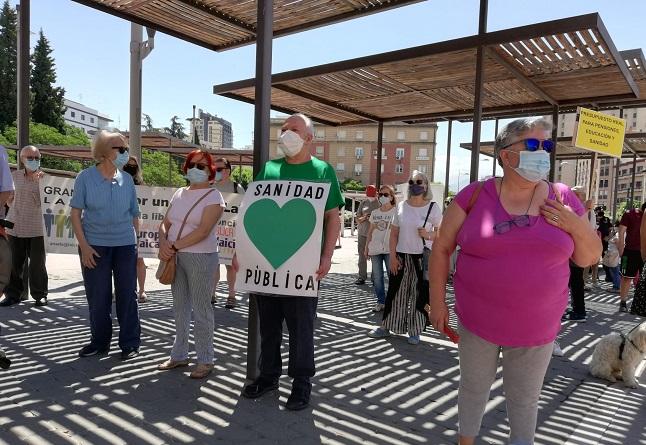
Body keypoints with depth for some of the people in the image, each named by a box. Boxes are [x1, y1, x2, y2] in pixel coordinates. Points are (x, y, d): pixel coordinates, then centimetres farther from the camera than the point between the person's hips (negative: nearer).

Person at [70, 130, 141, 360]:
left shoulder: (127, 180, 3)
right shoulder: (85, 177, -4)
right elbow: (76, 213, -3)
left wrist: (137, 241, 6)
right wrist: (84, 246, -9)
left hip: (125, 245, 1)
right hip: (94, 245, -1)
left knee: (127, 295, 5)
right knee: (97, 297, 9)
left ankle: (130, 343, 17)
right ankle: (100, 341, 27)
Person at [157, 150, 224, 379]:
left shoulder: (213, 196, -7)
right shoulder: (179, 193, 13)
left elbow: (203, 232, -17)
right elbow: (165, 224, 11)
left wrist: (174, 246, -17)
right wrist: (163, 244, -9)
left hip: (201, 258, -6)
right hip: (176, 258, 7)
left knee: (201, 310, -1)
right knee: (180, 308, 14)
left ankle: (205, 361, 10)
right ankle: (179, 355, 27)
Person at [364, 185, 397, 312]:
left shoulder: (395, 212, -1)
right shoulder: (374, 213, 12)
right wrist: (366, 247, 11)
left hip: (389, 249, -4)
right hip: (375, 249, 5)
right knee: (377, 277, 7)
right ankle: (381, 302, 16)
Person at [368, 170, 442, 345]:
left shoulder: (433, 208, -4)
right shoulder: (401, 206, 5)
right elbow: (394, 233, 7)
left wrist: (428, 235, -20)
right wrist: (392, 256, 0)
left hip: (423, 258, -2)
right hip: (402, 256, 2)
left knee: (419, 295, 5)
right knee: (396, 293, 9)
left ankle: (414, 332, 19)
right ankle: (385, 327, 21)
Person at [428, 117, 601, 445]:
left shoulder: (562, 199, -2)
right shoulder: (474, 196, -9)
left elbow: (589, 257, 6)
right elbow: (441, 248, -4)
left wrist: (576, 226, -14)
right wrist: (437, 302, -5)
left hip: (536, 329, 1)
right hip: (476, 321, -1)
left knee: (525, 400, 17)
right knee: (473, 388, 19)